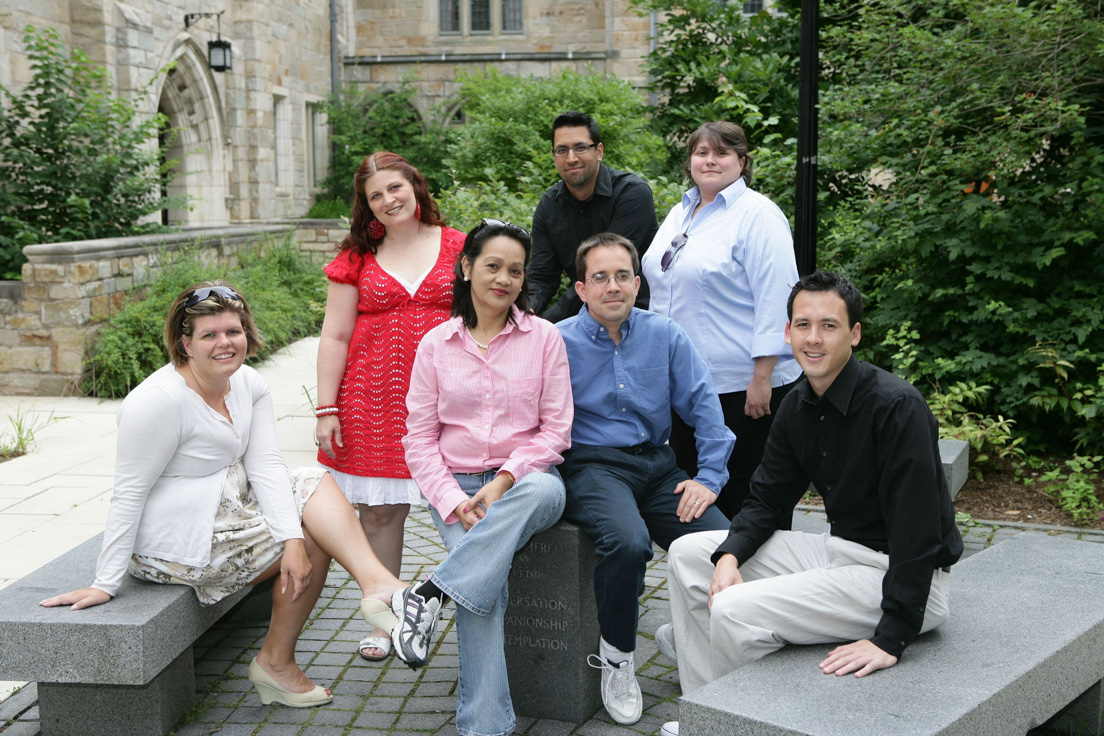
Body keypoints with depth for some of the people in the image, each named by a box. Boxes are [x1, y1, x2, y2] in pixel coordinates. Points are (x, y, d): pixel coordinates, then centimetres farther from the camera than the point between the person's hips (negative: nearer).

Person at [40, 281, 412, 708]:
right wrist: (105, 585, -18)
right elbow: (129, 494, -19)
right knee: (316, 536, -10)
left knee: (316, 484, -9)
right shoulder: (159, 400, -22)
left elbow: (265, 467, -8)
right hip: (174, 547, -8)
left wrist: (292, 539, -21)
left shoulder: (249, 385, 1)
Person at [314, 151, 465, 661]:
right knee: (379, 510, 4)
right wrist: (326, 409, 0)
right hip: (374, 399, 1)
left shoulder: (456, 247, 6)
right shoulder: (357, 259, 7)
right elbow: (335, 337, 6)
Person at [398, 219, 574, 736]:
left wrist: (504, 480, -14)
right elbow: (419, 438, 5)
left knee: (546, 490, -38)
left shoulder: (544, 337, 4)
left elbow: (556, 428, 1)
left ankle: (432, 592, -32)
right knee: (485, 585, -27)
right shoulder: (435, 345, 7)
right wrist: (452, 500, -11)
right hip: (457, 485, 0)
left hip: (525, 477, 0)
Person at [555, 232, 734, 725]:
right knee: (628, 541, -34)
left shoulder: (665, 336, 10)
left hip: (656, 465, 4)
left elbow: (703, 406, 9)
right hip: (592, 466, -4)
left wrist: (710, 476, 0)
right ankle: (615, 656, -8)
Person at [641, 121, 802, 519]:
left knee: (744, 493, -1)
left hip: (742, 385, -8)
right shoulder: (680, 214, 15)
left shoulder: (757, 215, -10)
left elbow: (775, 300, -16)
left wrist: (762, 377, -21)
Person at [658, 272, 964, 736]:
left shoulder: (895, 406, -23)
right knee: (688, 553, 5)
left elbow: (917, 527, -27)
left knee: (735, 611, -24)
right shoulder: (797, 407, 3)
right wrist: (730, 555, -9)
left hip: (897, 574, -9)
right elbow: (768, 500, 11)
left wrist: (891, 638, -30)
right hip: (840, 549, 9)